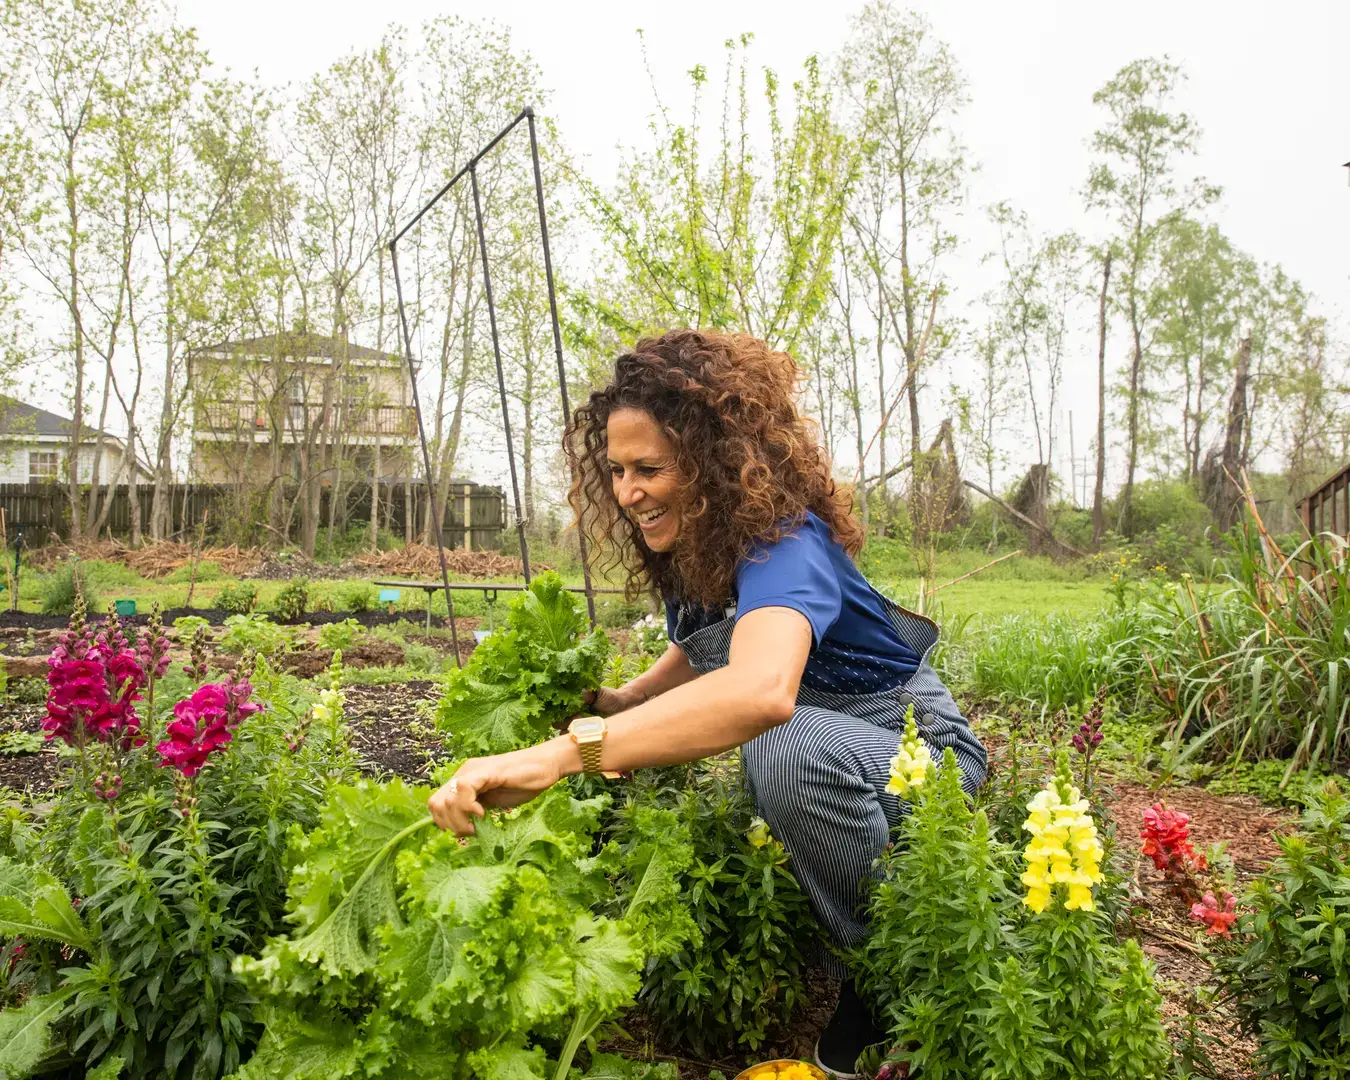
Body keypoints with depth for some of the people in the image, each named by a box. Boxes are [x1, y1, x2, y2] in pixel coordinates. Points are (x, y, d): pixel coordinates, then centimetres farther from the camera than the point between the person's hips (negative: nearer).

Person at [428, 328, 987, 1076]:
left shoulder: (782, 542, -31)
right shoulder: (686, 552, -4)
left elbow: (762, 690, -53)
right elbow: (697, 656, 15)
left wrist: (557, 754, -60)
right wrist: (609, 702, -7)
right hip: (824, 739, 9)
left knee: (790, 747, -36)